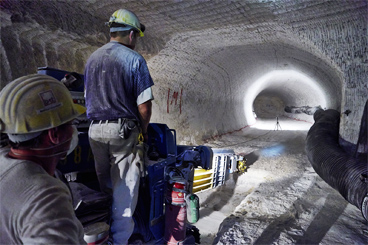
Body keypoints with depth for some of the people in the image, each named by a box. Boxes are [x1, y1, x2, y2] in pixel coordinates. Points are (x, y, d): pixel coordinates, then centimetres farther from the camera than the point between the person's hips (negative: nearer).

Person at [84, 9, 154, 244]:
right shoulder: (134, 59, -8)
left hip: (95, 130, 7)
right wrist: (144, 131, 2)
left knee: (104, 185, 20)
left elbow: (87, 98, 17)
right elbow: (144, 105, -12)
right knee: (124, 189, 4)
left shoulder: (92, 59, 12)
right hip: (123, 130, -6)